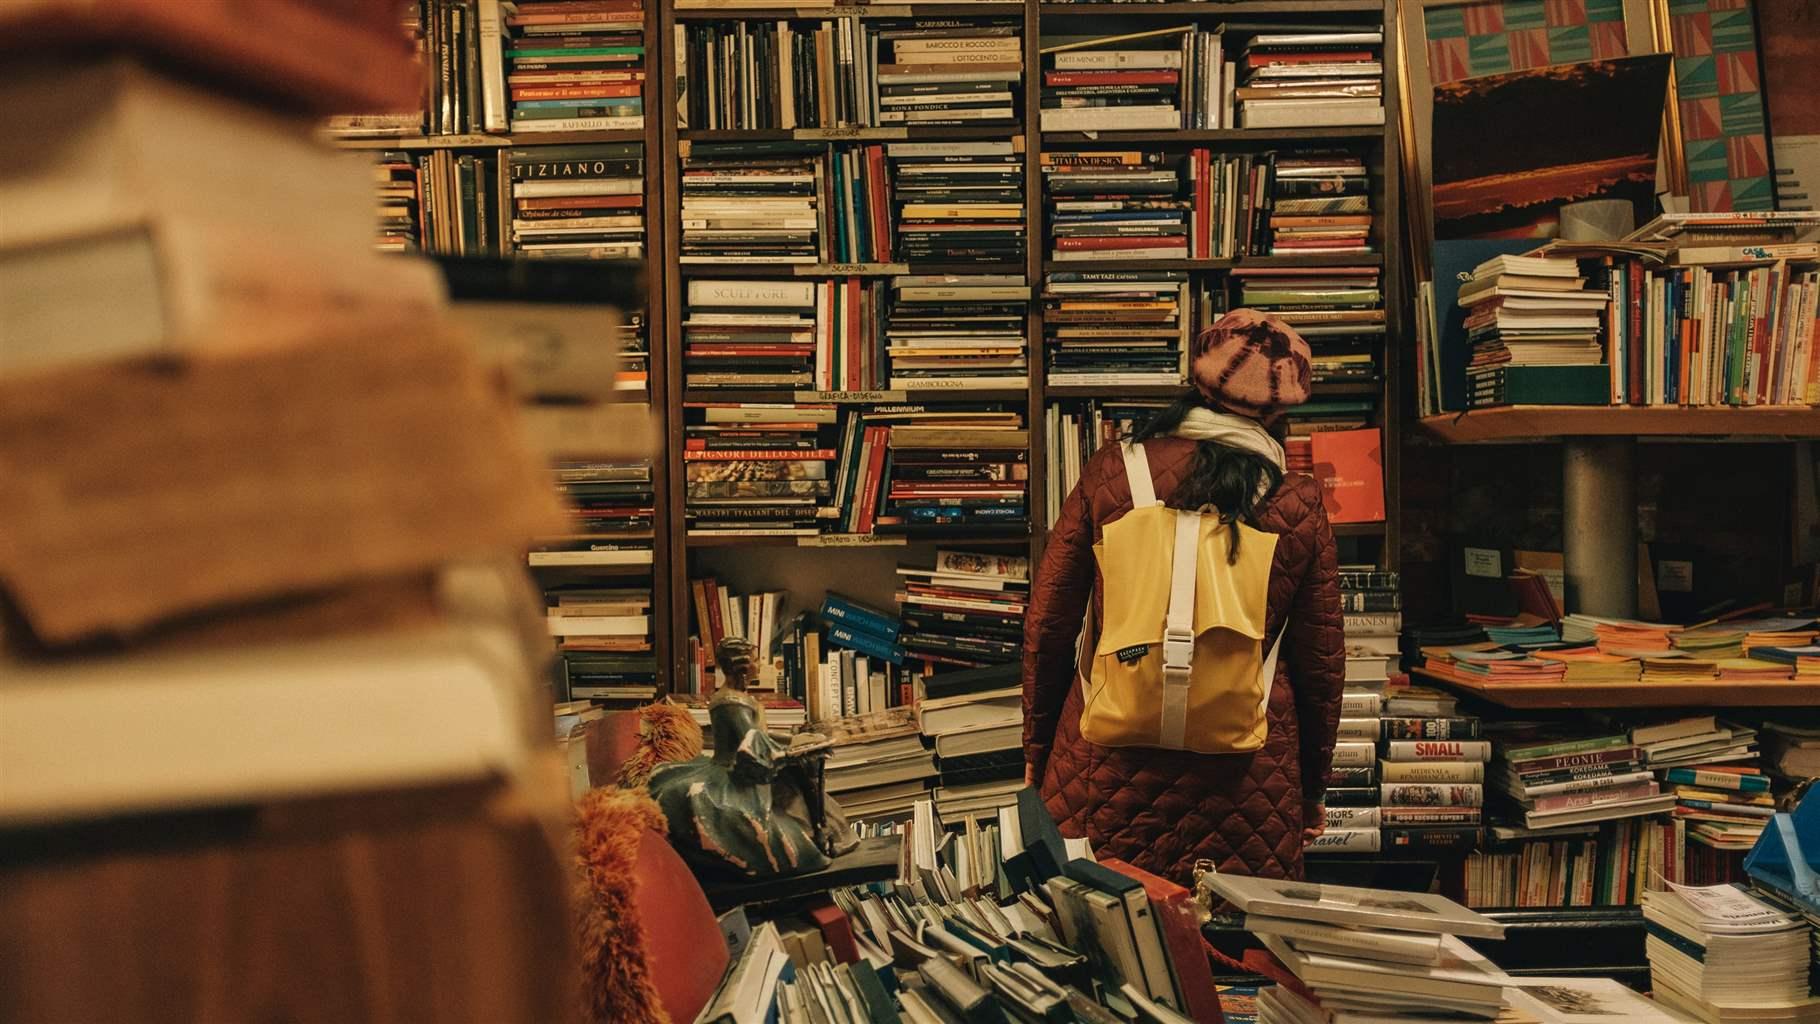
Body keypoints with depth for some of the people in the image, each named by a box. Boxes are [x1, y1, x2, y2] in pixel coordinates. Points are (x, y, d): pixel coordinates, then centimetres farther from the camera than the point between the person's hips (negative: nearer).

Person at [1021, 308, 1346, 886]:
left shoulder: (1109, 472, -4)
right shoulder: (1299, 506, -2)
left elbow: (1047, 627, 0)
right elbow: (1321, 665, 5)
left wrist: (1036, 751, 13)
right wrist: (1312, 791, 18)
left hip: (1106, 772, 0)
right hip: (1247, 783, 0)